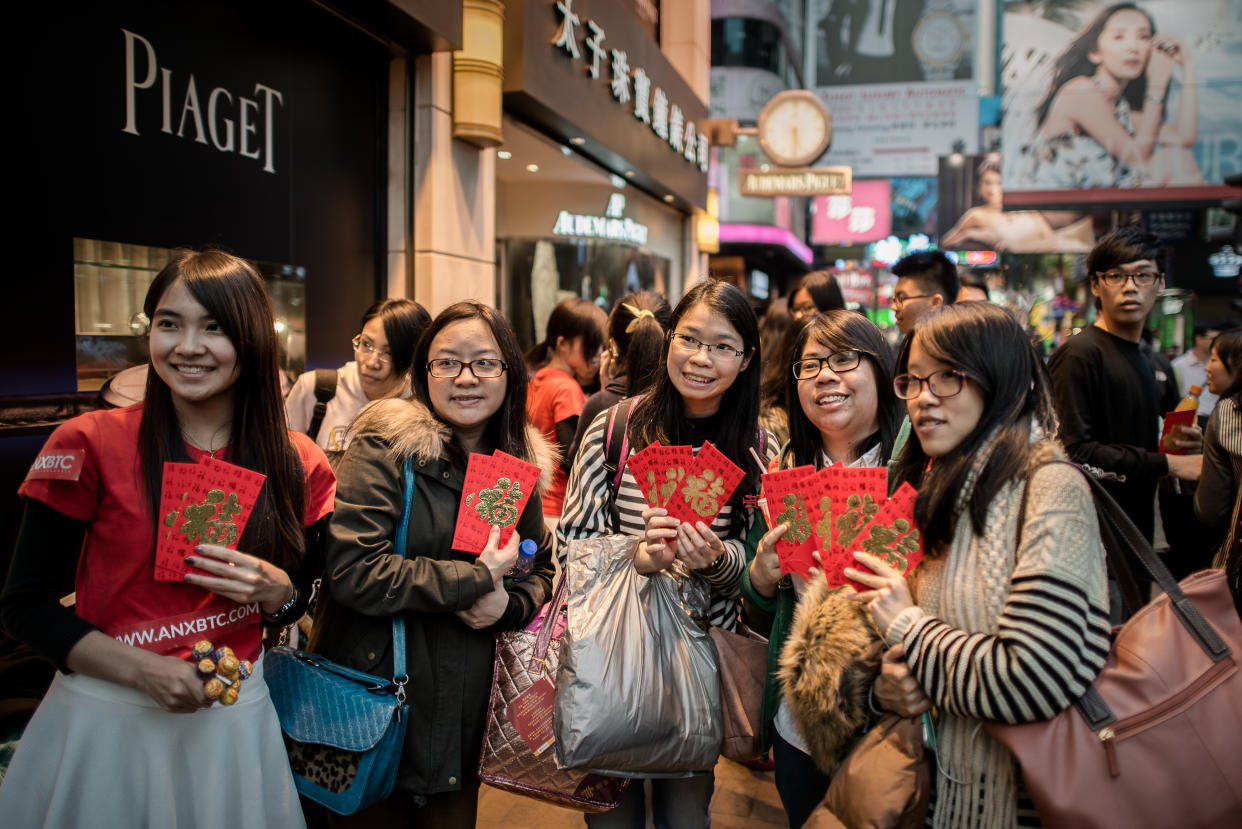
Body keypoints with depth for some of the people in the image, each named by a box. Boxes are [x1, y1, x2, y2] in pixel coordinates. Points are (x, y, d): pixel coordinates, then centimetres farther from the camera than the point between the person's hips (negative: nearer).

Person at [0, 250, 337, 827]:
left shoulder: (300, 467, -3)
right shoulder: (90, 445, -10)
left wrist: (276, 591, -15)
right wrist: (145, 671, -18)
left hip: (235, 715, 3)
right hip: (106, 712, -2)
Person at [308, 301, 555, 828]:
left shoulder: (521, 463, 4)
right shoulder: (386, 446, -14)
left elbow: (542, 568, 13)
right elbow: (351, 569, -23)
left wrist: (508, 605, -9)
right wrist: (478, 577, -19)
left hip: (467, 703, 5)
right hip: (376, 695, -5)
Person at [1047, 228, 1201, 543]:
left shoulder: (1144, 360, 18)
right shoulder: (1078, 354, -13)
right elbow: (1075, 451, -22)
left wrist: (1178, 445, 5)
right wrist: (1167, 464, -15)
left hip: (1137, 527, 9)